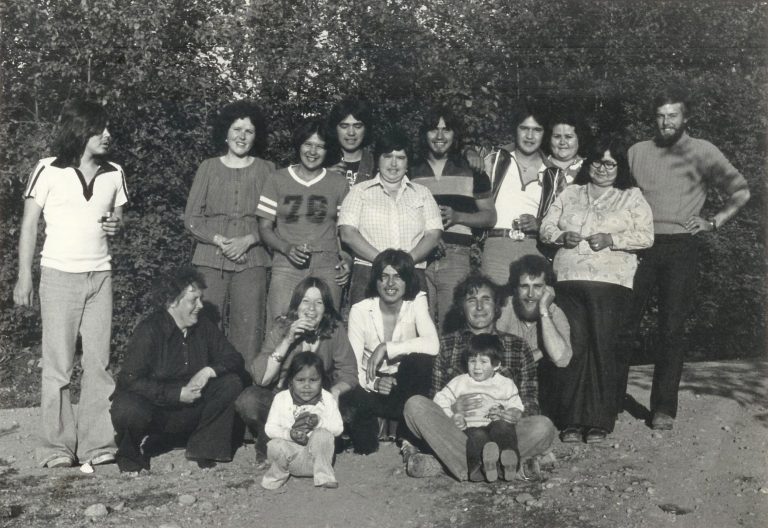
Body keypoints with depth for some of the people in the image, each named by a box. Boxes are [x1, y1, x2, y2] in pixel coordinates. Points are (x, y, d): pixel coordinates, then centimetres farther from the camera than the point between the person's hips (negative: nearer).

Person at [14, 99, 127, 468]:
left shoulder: (114, 174, 7)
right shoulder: (48, 171, -3)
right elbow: (29, 225, 0)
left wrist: (116, 225, -6)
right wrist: (24, 277, -5)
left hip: (100, 275, 3)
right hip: (59, 275, -3)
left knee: (99, 363, 1)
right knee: (57, 365, -1)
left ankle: (97, 444, 7)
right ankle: (57, 448, 7)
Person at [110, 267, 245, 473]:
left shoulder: (204, 327, 2)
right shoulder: (149, 330, -15)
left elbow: (234, 359, 4)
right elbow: (130, 380, -22)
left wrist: (209, 371, -19)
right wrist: (178, 394, -25)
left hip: (190, 409, 5)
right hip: (154, 408, -5)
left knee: (231, 384, -15)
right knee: (128, 409, -37)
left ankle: (203, 448, 0)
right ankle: (129, 453, -1)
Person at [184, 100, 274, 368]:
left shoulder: (266, 169, 9)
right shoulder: (208, 168, 11)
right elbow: (191, 218, 7)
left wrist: (248, 240, -10)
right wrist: (219, 240, -7)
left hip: (251, 258, 0)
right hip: (211, 258, 1)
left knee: (248, 328, -5)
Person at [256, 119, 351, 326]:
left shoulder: (338, 184, 13)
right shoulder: (277, 180, 11)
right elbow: (265, 227, 9)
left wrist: (347, 258, -4)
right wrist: (287, 248, -9)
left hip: (327, 268, 1)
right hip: (287, 266, -1)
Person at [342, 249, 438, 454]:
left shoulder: (416, 302, -6)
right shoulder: (360, 311, -7)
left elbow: (432, 345, -24)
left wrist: (386, 348, -27)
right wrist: (374, 383, -31)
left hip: (406, 384, 1)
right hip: (370, 385, -1)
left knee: (420, 359, -31)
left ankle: (407, 437, -15)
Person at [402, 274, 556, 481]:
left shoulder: (517, 347, 16)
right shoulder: (446, 344, 14)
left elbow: (530, 403, 12)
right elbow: (434, 400, 10)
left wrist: (515, 415, -12)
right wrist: (452, 409, -13)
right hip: (455, 429, 0)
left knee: (543, 427, -29)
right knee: (415, 404, -26)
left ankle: (439, 463, -29)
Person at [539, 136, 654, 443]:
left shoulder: (632, 197, 11)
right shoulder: (570, 194, 19)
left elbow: (646, 236, 2)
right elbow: (546, 228, 16)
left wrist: (611, 240, -10)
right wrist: (562, 236, -5)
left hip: (610, 282, -2)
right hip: (569, 280, 2)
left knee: (602, 348, -5)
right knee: (572, 346, -5)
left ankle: (598, 422, 3)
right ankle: (571, 421, 2)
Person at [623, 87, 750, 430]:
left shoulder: (702, 152, 5)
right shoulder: (637, 152, 13)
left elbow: (740, 191, 7)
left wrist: (715, 222, -1)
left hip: (681, 249, -2)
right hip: (640, 245, 2)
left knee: (672, 329, -1)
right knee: (624, 324, -1)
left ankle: (663, 408, 5)